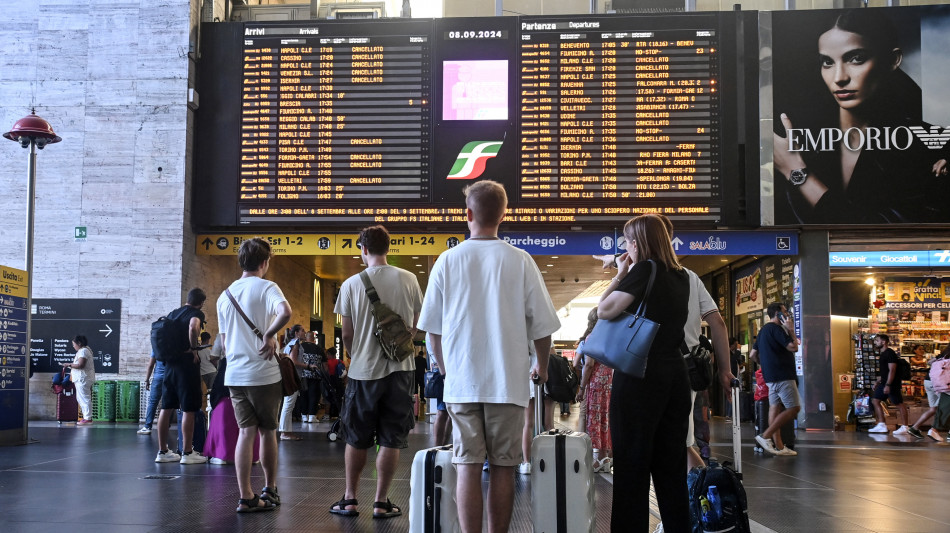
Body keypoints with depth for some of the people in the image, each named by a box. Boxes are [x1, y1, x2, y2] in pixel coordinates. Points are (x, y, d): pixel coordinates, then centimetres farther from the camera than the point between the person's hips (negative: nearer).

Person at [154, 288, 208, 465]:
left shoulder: (173, 313, 16)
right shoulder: (197, 314, -7)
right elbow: (193, 327, -29)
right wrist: (193, 348, -17)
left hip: (170, 363, 7)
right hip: (187, 364, -7)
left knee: (167, 408, 9)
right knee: (188, 409, -3)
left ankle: (162, 452, 13)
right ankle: (187, 453, -2)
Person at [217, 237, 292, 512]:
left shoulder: (225, 295, 11)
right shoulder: (266, 288, -7)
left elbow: (225, 342, 17)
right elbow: (285, 311, -30)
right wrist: (269, 335, -18)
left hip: (234, 375, 5)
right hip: (263, 373, -5)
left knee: (246, 432, 5)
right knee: (267, 431, 10)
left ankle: (246, 497, 1)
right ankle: (269, 490, 22)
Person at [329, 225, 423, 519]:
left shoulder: (352, 284, -6)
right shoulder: (408, 279, -3)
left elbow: (347, 334, -1)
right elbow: (417, 325, 5)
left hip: (363, 371, 0)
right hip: (400, 368, 0)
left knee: (356, 439, 12)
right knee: (391, 440, 7)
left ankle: (350, 500, 19)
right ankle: (381, 503, 10)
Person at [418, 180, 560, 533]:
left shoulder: (448, 260, -1)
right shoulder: (520, 261, -3)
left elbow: (432, 328, 5)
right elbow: (542, 326, 1)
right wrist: (542, 367, 19)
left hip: (461, 382, 1)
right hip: (508, 381, 0)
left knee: (468, 467, 2)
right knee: (502, 467, 8)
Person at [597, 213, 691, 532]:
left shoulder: (644, 270, -10)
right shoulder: (681, 276, 12)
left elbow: (604, 311, -10)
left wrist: (620, 275, 1)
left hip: (640, 375, -7)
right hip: (675, 374, 7)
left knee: (632, 464, -2)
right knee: (672, 465, 11)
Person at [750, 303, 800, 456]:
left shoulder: (763, 330, 19)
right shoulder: (776, 328, -11)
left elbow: (752, 355, 21)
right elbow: (794, 347, -17)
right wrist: (791, 330, -6)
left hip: (771, 376, 10)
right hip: (782, 375, -10)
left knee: (775, 407, 6)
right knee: (793, 408, -8)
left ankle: (778, 446, 6)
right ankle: (765, 436, -13)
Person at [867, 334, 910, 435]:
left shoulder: (889, 353, -14)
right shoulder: (881, 354, 15)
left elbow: (892, 370, -20)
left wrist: (888, 385, -24)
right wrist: (878, 381, 22)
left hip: (892, 383, -11)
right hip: (884, 383, 11)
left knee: (899, 404, -5)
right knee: (875, 401, 9)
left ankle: (904, 427, -1)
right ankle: (881, 425, 11)